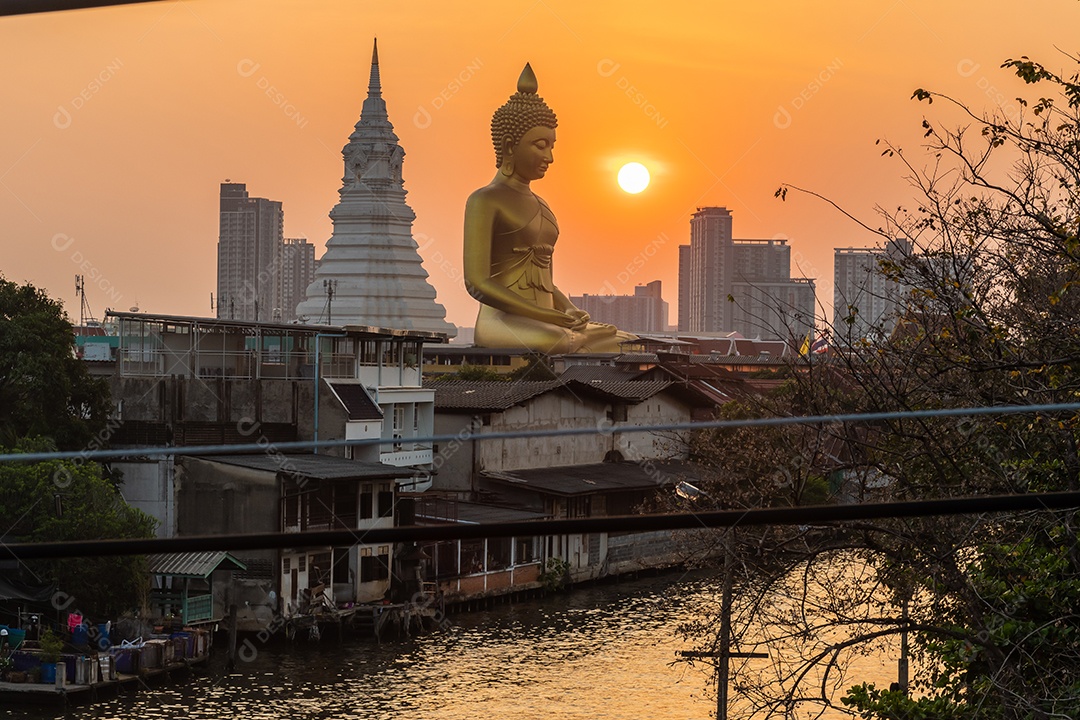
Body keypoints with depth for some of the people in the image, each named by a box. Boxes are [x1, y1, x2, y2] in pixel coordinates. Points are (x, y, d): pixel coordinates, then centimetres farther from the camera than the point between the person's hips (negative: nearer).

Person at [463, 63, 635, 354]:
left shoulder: (539, 206, 24)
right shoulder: (485, 201, -3)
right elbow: (478, 283, -14)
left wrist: (572, 312, 1)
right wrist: (553, 318, -19)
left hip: (543, 328, 8)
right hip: (502, 323, -8)